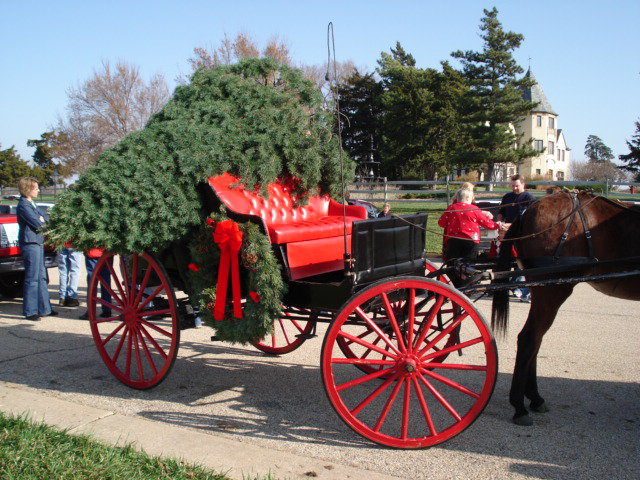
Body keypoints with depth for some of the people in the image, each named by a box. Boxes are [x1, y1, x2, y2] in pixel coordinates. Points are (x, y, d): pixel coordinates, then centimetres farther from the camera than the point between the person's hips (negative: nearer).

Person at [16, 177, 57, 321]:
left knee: (41, 277, 14)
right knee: (32, 279, -5)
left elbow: (46, 217, 17)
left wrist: (42, 219, -3)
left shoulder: (31, 204, 18)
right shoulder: (23, 205, -13)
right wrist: (44, 221, 2)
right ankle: (30, 312, 2)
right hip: (30, 244, -10)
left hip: (38, 244, 10)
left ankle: (45, 309, 21)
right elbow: (38, 225, -16)